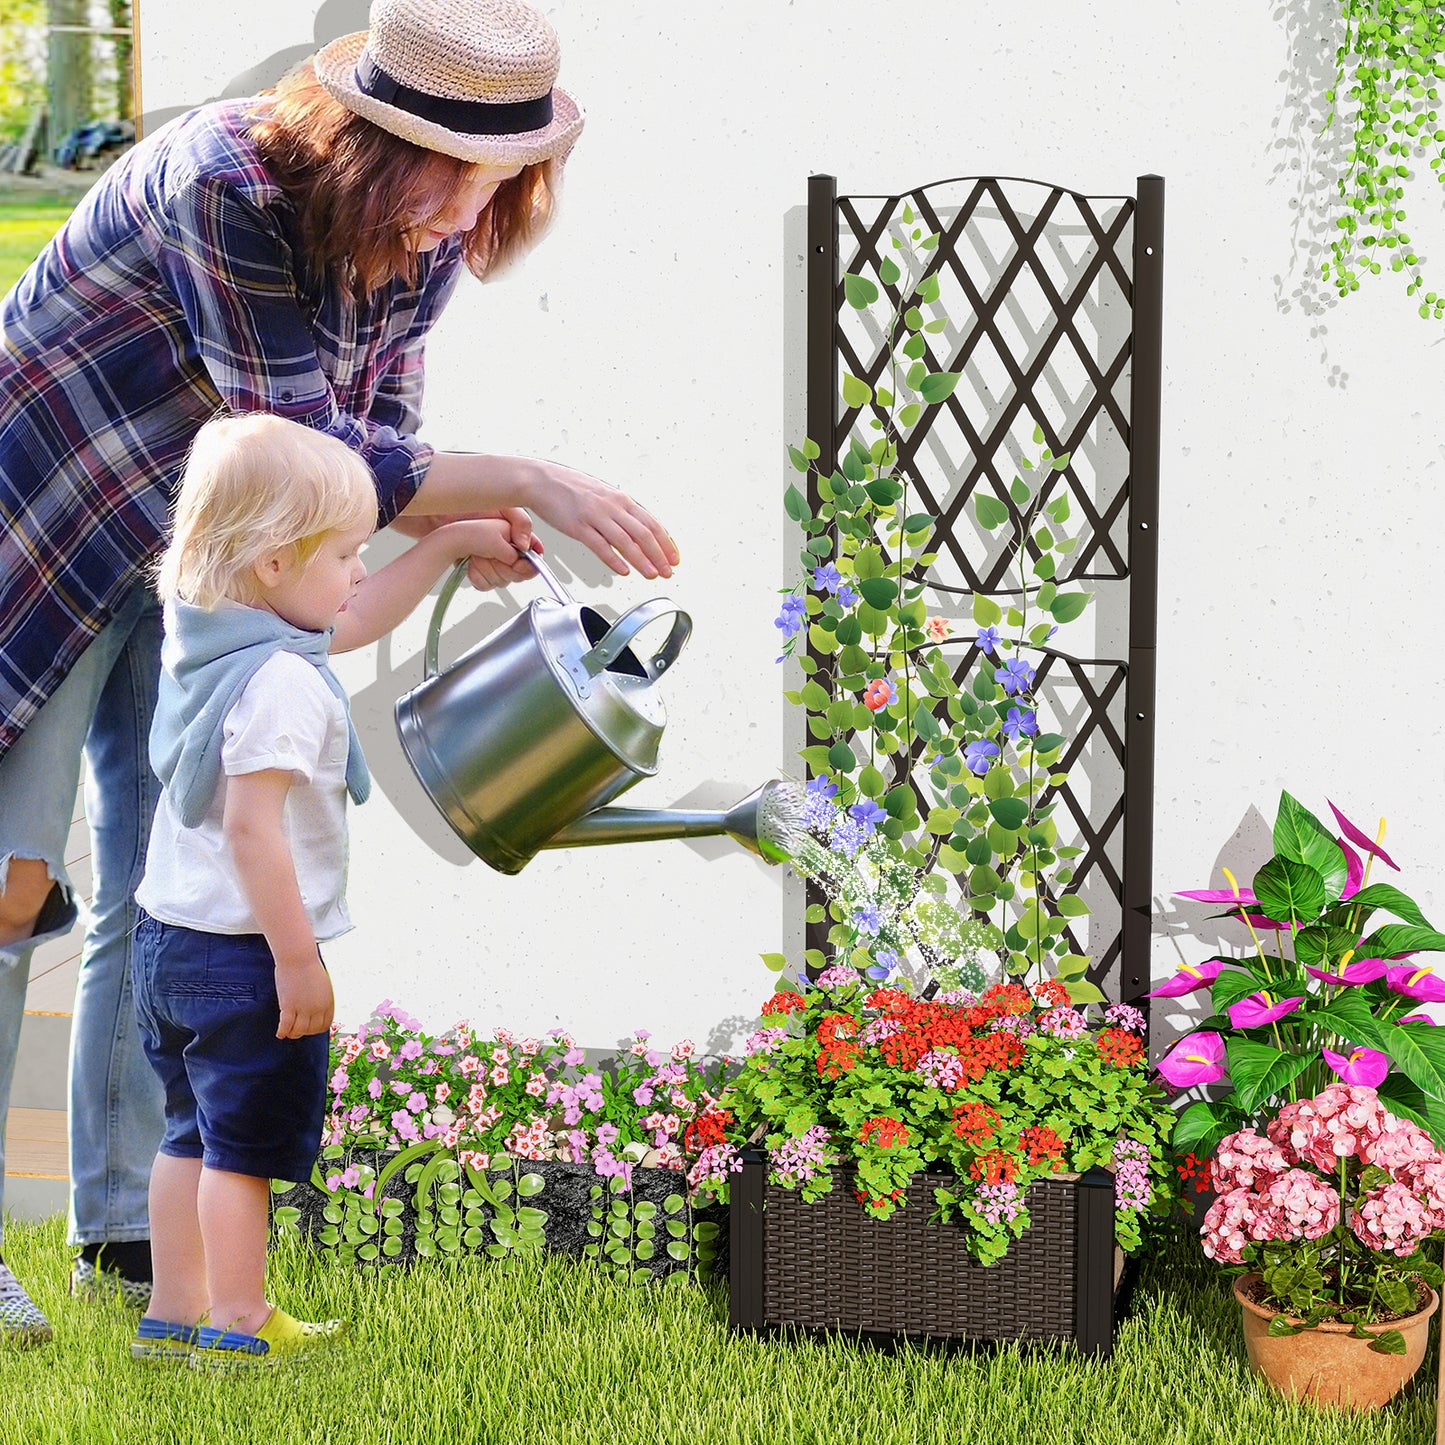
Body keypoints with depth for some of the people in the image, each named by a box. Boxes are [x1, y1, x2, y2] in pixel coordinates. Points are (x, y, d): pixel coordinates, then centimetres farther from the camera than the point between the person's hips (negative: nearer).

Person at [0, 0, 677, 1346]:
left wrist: (468, 529, -20)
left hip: (193, 562, 7)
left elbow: (372, 434, 1)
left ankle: (123, 1227, 15)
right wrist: (531, 483, -31)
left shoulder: (424, 239, -9)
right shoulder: (226, 186, -32)